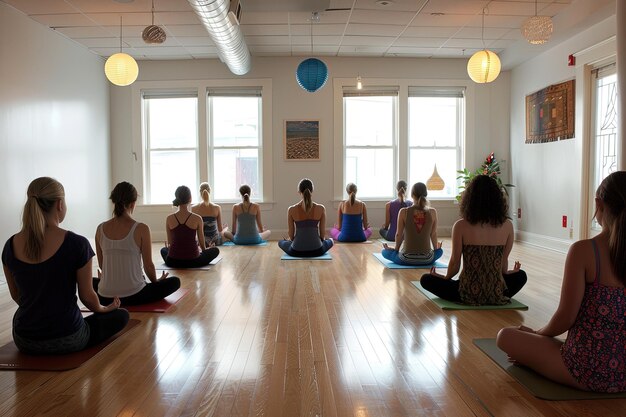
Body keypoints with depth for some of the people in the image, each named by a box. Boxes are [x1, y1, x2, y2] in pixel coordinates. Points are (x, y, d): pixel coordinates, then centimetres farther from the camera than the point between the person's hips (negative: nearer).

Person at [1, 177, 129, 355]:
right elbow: (87, 297, -9)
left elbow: (16, 295, 8)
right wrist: (104, 309, 13)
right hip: (66, 340, -6)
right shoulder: (77, 244, -20)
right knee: (120, 315, 18)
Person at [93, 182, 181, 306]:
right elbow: (148, 265, -5)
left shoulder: (100, 229, -1)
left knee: (92, 281, 39)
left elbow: (101, 265, 10)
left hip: (105, 297, 5)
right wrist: (156, 281, 15)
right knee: (174, 282, 16)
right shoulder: (141, 229, -12)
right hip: (133, 296, -5)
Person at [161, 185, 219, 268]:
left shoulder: (169, 219, -6)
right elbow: (201, 242, 1)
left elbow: (170, 242, 5)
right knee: (215, 250, 23)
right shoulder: (197, 219, -12)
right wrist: (203, 250, 23)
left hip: (173, 261, 4)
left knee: (163, 250, 39)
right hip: (193, 261, -4)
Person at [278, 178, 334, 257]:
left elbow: (291, 235, 3)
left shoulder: (291, 210, -9)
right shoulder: (321, 209, -8)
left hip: (296, 251, 0)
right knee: (330, 241, 35)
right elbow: (322, 234, 2)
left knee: (281, 242, 33)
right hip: (316, 251, 1)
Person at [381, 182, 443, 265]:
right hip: (427, 259, 1)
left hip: (406, 259, -1)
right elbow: (433, 234, 4)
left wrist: (396, 249, 18)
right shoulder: (432, 212, -7)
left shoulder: (403, 212, -11)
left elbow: (399, 234, -1)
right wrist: (436, 248, 24)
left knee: (385, 252, 28)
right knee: (440, 251, 37)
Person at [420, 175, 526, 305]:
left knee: (426, 279, 18)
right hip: (498, 294, 4)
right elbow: (504, 261, 4)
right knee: (521, 276, 35)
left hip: (469, 294, -3)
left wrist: (445, 278, 16)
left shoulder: (461, 226, -14)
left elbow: (455, 263, -6)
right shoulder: (507, 225, -7)